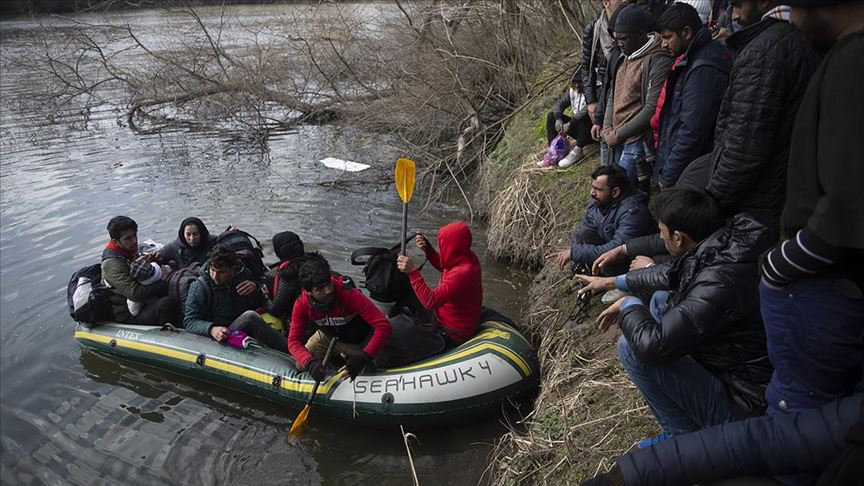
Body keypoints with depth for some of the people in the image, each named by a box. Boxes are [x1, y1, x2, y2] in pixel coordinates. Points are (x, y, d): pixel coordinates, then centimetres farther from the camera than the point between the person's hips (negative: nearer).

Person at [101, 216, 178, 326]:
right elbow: (135, 293, -28)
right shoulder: (112, 264, -18)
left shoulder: (130, 252, 13)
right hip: (129, 316, -10)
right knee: (167, 304, -35)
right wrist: (164, 283, -25)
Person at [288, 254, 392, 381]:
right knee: (301, 366, -3)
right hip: (328, 336, 3)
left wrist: (364, 357, -50)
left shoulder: (350, 296, -39)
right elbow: (293, 340, -20)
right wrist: (310, 363, -40)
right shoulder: (302, 305, -26)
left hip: (358, 341, -3)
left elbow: (384, 326, -42)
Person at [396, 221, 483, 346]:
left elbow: (431, 302, -36)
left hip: (453, 335, -9)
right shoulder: (467, 257, -7)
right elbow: (442, 266, 13)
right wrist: (427, 249, -3)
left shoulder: (462, 273, -34)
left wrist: (413, 272, -39)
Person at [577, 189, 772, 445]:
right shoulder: (719, 247, -5)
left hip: (741, 405, -9)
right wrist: (612, 281, 24)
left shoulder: (718, 284, -34)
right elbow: (668, 274, 15)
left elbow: (652, 346, -34)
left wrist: (629, 305, -14)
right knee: (661, 299, 14)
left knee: (631, 347, -18)